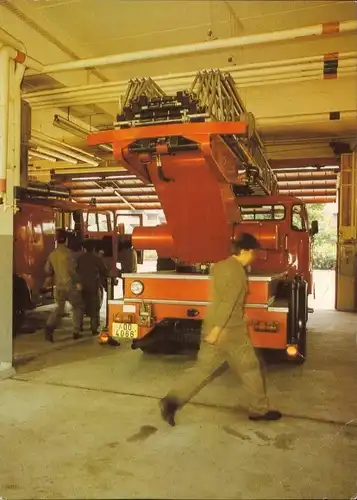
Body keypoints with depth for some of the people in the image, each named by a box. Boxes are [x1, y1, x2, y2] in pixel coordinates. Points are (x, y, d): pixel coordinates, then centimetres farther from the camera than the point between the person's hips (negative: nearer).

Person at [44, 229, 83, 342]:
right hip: (70, 285, -5)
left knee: (59, 308, 17)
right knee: (77, 307, 13)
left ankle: (49, 326, -7)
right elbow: (72, 269, -21)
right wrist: (77, 281, -10)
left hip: (59, 286, 5)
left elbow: (47, 270, 9)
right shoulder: (68, 253, -15)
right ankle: (76, 331, 11)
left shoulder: (52, 254, 3)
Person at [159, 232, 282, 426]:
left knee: (202, 368, 10)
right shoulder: (238, 271, -15)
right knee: (251, 368, 10)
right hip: (230, 330, -8)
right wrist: (217, 329, -25)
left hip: (213, 327, 8)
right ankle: (259, 410, 23)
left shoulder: (219, 266, 12)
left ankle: (171, 401, 2)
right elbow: (228, 302, -22)